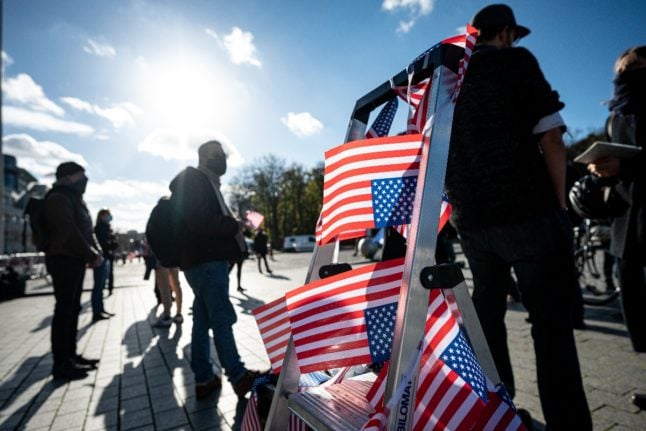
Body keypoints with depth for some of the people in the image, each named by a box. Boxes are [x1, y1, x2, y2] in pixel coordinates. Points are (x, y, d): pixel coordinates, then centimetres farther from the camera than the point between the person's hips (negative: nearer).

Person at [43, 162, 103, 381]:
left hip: (75, 260, 10)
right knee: (64, 310, -7)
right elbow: (70, 232, -19)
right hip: (64, 260, -9)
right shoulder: (58, 199, -10)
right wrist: (92, 256, -14)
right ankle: (60, 364, -1)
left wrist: (97, 253, 3)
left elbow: (86, 230, 18)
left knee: (73, 309, 12)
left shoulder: (74, 199, 20)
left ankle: (70, 355, 21)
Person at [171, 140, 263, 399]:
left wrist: (231, 226, 3)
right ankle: (238, 377, 1)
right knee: (222, 319, -7)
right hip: (206, 262, -10)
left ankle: (204, 379, 18)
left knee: (203, 321, 11)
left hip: (207, 261, 10)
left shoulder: (207, 185, 25)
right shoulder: (193, 182, -7)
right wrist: (234, 226, -10)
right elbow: (202, 222, -21)